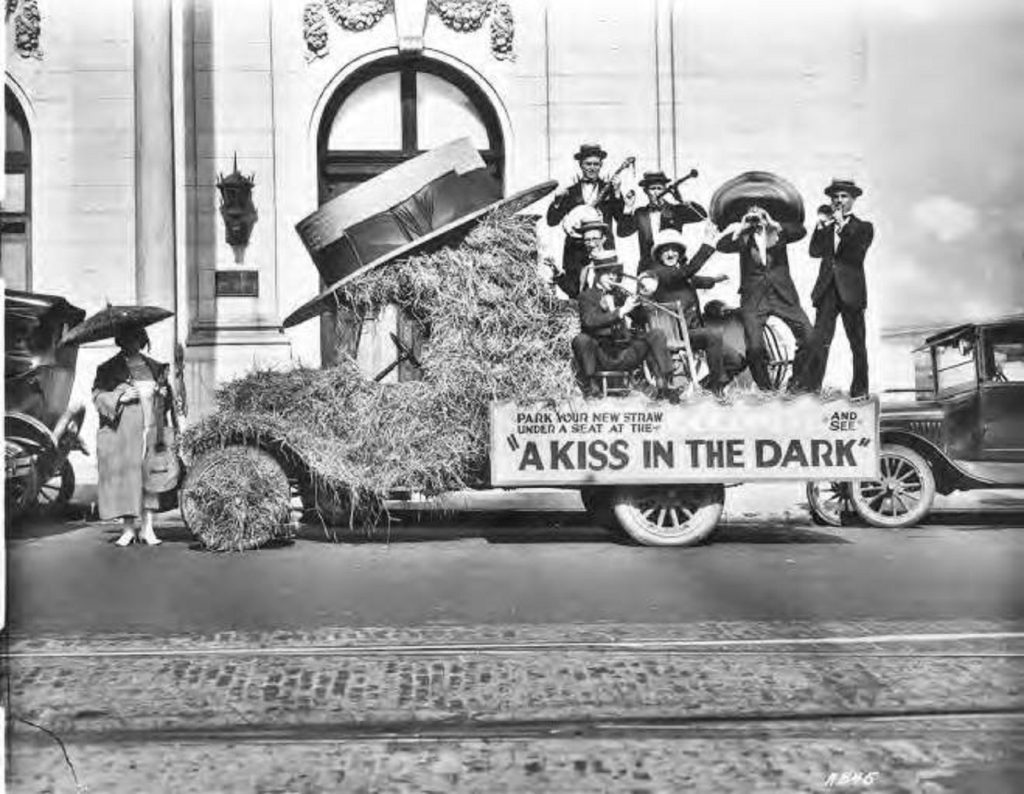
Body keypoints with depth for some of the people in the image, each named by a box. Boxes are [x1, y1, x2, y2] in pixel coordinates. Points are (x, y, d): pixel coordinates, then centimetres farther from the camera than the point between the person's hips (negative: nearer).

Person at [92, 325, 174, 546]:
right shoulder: (108, 369, 6)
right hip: (121, 432, -2)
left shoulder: (154, 368, 15)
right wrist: (120, 397, -16)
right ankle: (129, 529, 4)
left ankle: (147, 528, 1)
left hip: (149, 431, 2)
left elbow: (165, 401, 21)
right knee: (124, 477, -4)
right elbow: (98, 396, -2)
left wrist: (163, 392, -1)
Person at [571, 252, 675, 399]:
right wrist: (621, 311, -25)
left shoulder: (621, 295, 17)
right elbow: (589, 321, -18)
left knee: (657, 335, -13)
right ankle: (590, 385, -14)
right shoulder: (587, 296, 2)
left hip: (625, 355, 4)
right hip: (601, 356, -4)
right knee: (581, 339, -32)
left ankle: (662, 385, -17)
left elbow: (641, 319, 9)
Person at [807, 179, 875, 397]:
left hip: (851, 292, -2)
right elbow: (814, 251, 2)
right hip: (826, 290, 2)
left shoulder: (863, 228, 8)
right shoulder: (826, 227, 17)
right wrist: (822, 225, -6)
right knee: (819, 340, -9)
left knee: (857, 344, 2)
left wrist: (842, 226, -12)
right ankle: (813, 387, -11)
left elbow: (856, 252, -10)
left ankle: (859, 390, 7)